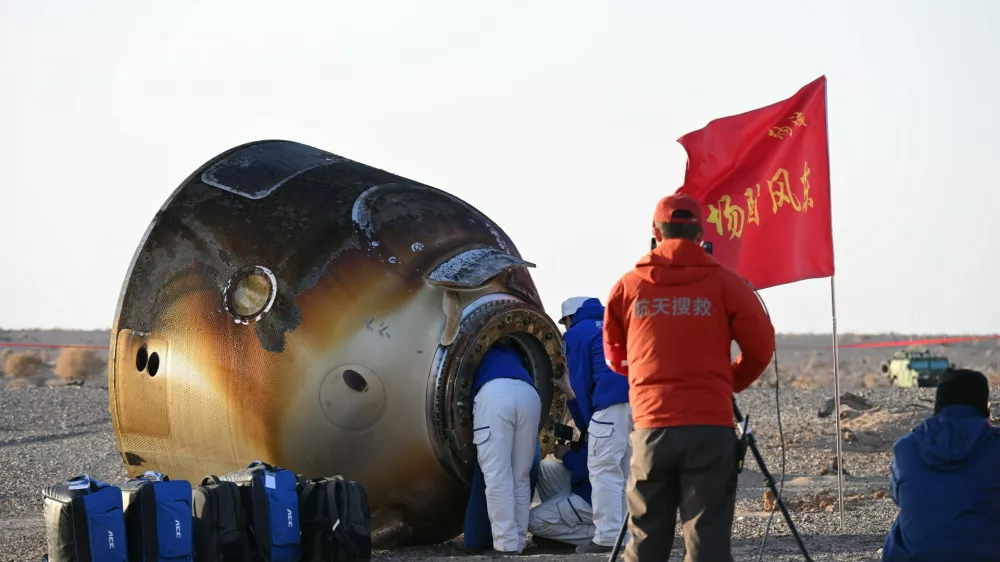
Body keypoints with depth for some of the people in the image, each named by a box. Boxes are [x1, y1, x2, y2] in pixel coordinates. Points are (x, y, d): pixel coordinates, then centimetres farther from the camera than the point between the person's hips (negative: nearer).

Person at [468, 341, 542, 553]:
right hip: (529, 395, 4)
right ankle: (519, 541, 8)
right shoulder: (510, 353, 43)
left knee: (497, 476, -4)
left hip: (494, 393, -4)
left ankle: (506, 543, -9)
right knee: (521, 477, 11)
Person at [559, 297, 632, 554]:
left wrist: (589, 421, 16)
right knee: (630, 470, 13)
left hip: (614, 401, -7)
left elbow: (581, 382, 7)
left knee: (604, 470, -2)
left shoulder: (576, 334, 11)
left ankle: (608, 537, -6)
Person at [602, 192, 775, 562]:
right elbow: (760, 346, 3)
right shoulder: (723, 283, 1)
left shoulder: (628, 286, 6)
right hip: (710, 427, -2)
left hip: (651, 427, 2)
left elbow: (614, 356, 17)